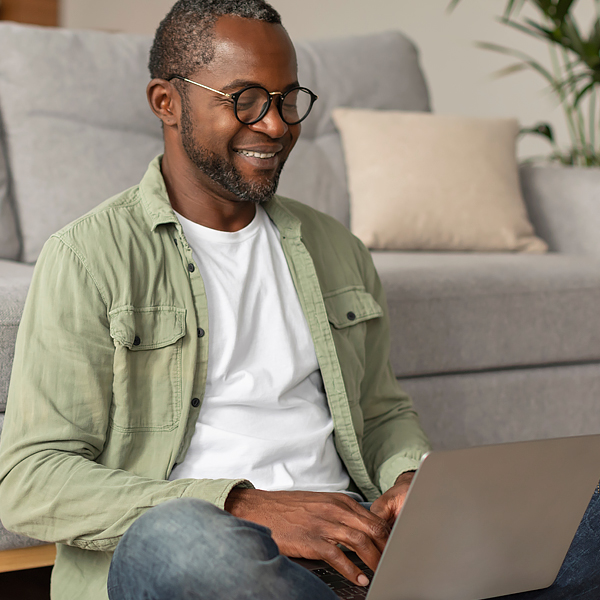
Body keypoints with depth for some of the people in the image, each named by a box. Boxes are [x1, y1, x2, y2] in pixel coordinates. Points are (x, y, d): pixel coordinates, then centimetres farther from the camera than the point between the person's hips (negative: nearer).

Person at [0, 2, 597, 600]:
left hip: (352, 546, 3)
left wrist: (412, 483, 1)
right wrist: (247, 507, -19)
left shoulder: (336, 250, 20)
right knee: (178, 533, -41)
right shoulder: (88, 258, 0)